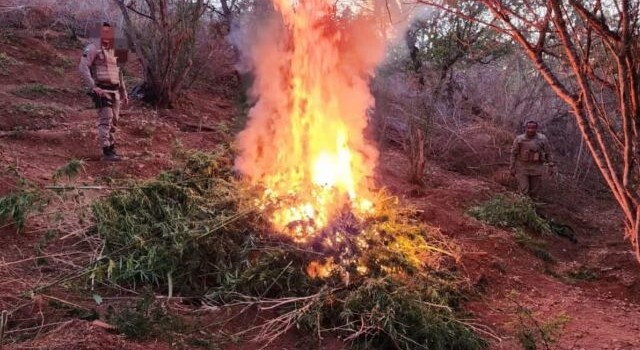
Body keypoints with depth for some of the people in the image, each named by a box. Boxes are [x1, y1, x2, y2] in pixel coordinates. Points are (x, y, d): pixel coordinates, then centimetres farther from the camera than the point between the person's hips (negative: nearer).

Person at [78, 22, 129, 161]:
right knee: (106, 120, -15)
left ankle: (111, 149, 21)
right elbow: (83, 67, -16)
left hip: (114, 91, 8)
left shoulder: (113, 52, 18)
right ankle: (106, 152, -18)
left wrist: (124, 93, 21)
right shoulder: (93, 48, -6)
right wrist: (92, 87, -24)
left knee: (113, 121, 11)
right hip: (101, 91, -8)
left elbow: (119, 74, 24)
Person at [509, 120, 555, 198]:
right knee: (523, 191, -7)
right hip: (522, 168, -1)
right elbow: (514, 153, 2)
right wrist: (512, 168, 0)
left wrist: (550, 165, 6)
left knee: (535, 191, 6)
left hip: (536, 168, 1)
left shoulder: (542, 139, 0)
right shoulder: (519, 139, -3)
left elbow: (548, 152, 9)